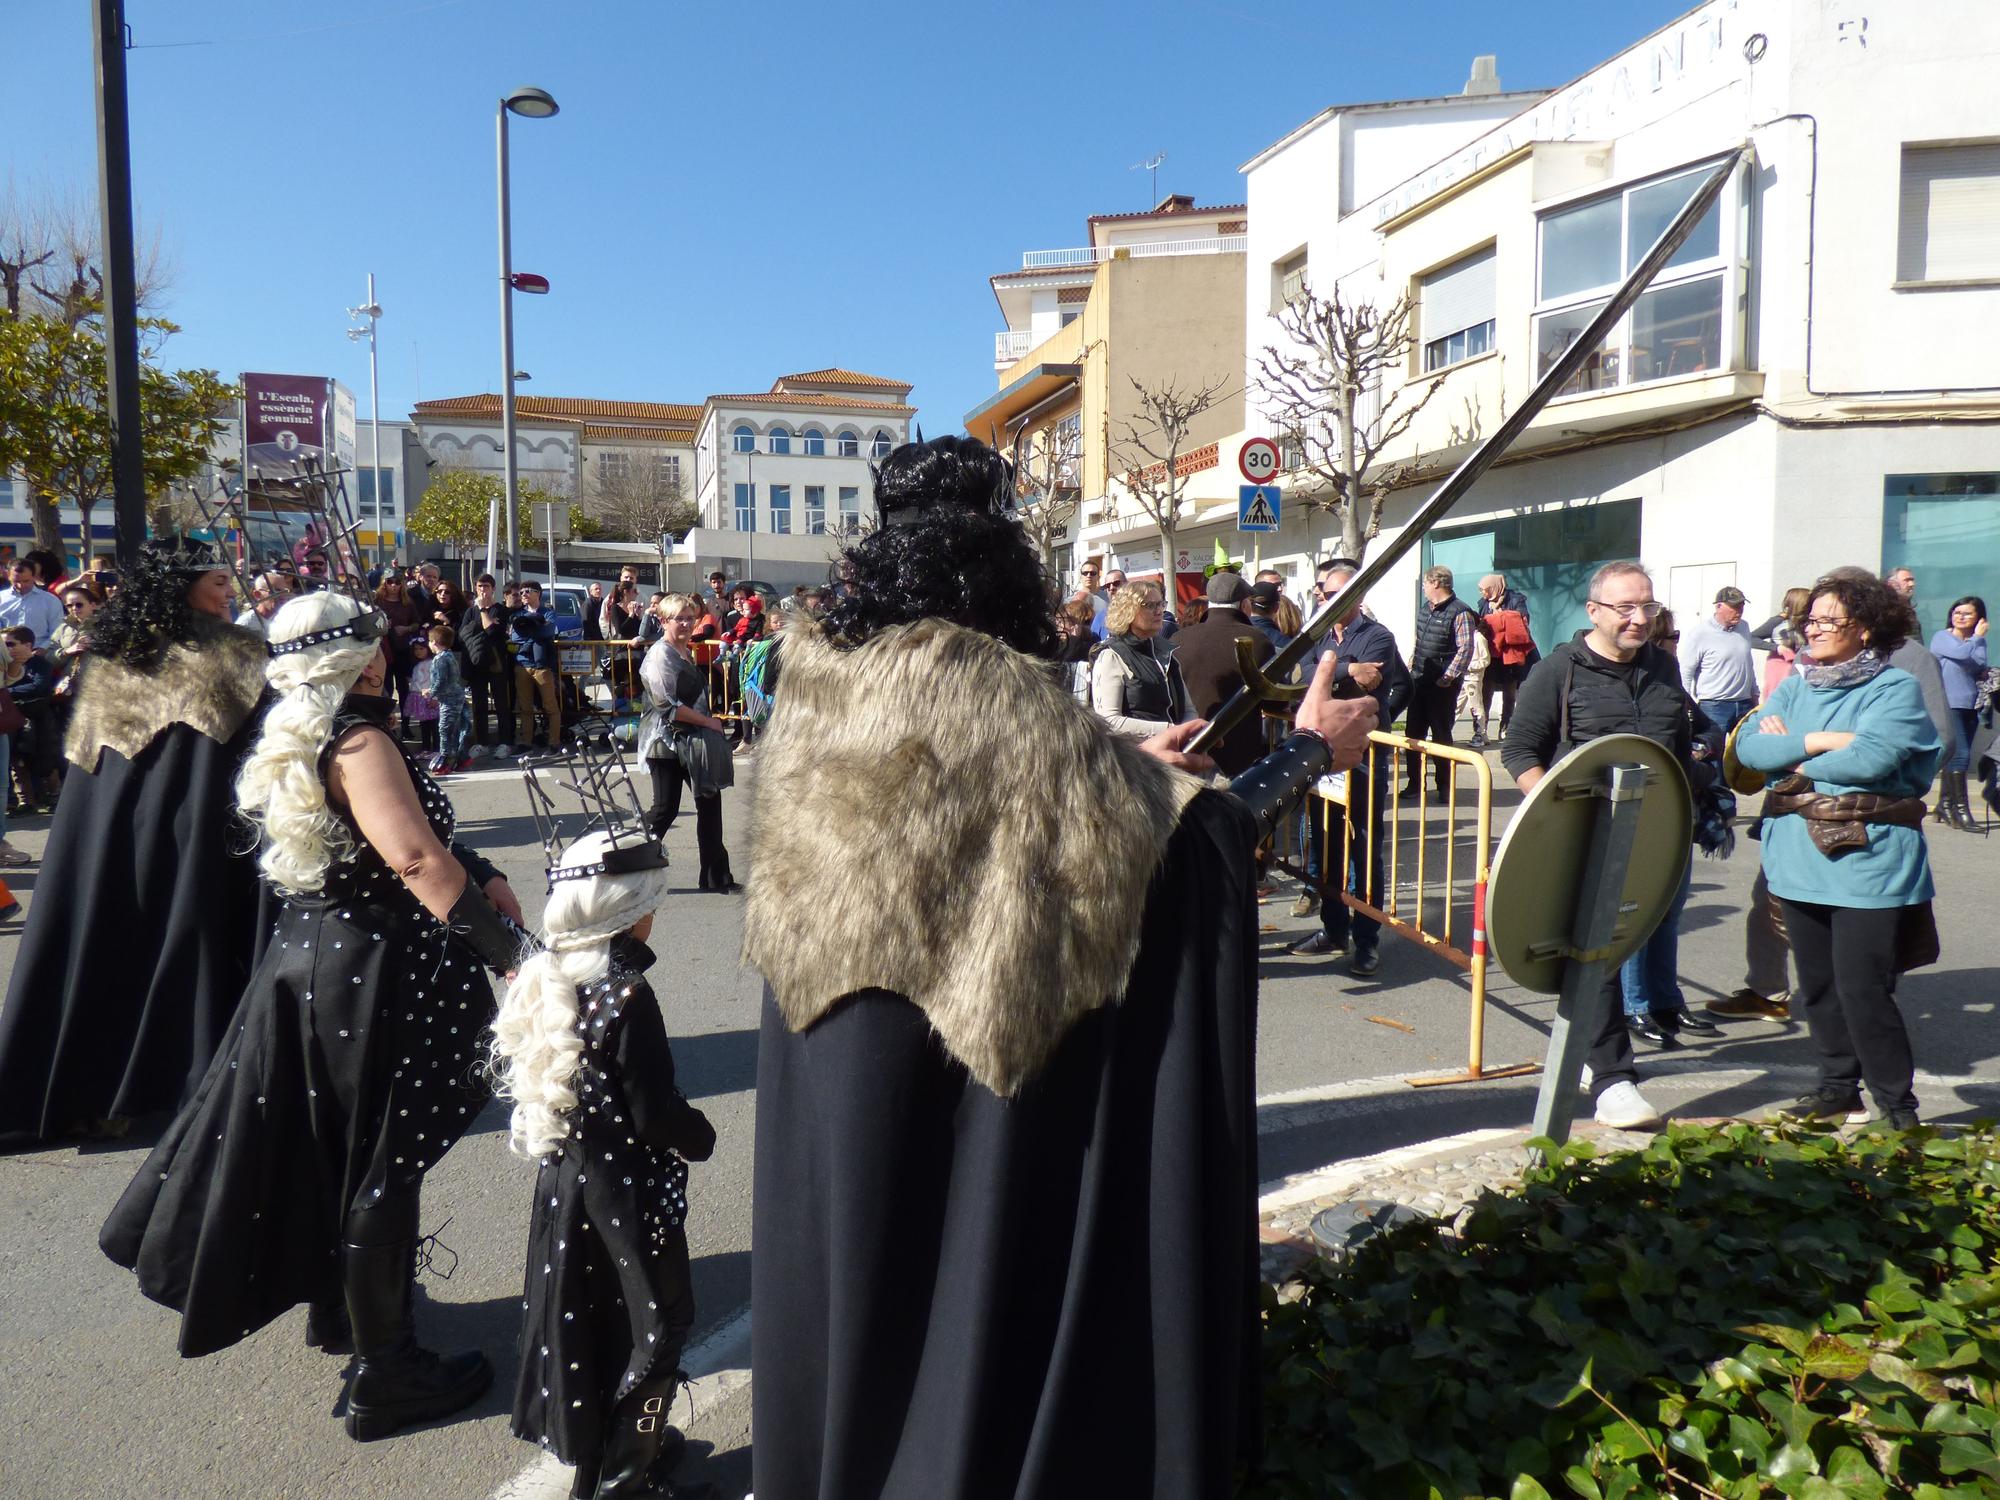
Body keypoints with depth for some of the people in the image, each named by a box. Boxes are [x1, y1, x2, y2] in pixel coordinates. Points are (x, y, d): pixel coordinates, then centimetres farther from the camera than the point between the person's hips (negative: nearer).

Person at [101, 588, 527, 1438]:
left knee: (333, 1147, 25)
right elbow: (417, 859, -34)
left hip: (305, 959, 10)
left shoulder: (296, 738, 9)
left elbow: (407, 828, 12)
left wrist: (482, 877, -2)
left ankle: (333, 1304, 47)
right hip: (370, 973, -9)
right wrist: (511, 950, -30)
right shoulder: (358, 741, -21)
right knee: (382, 1162, 3)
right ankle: (385, 1375, 19)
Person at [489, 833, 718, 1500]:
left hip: (563, 1176, 8)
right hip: (629, 1183, -8)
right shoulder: (627, 996, -25)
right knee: (659, 1323, 9)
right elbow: (655, 1114, -23)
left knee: (582, 1313, 21)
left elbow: (502, 1074, 8)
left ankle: (601, 1446, 39)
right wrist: (702, 1136, -5)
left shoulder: (538, 980, -3)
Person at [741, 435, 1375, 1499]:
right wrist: (1313, 748, 1)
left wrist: (1124, 771, 18)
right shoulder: (1016, 717, -21)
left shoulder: (819, 700, -1)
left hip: (836, 1090, 6)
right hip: (979, 1115, -6)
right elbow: (1202, 840, -15)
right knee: (988, 1277, 12)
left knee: (865, 1273, 22)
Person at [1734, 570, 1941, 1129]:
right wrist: (1822, 741, -13)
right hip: (1801, 858, 6)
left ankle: (1897, 1104, 10)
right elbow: (1749, 745, -1)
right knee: (1817, 985, 14)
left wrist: (1793, 759, -6)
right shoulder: (1795, 688, 13)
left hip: (1868, 861, -6)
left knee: (1862, 989, -6)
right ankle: (1839, 1083, 30)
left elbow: (1871, 757, -20)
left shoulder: (1896, 688, -4)